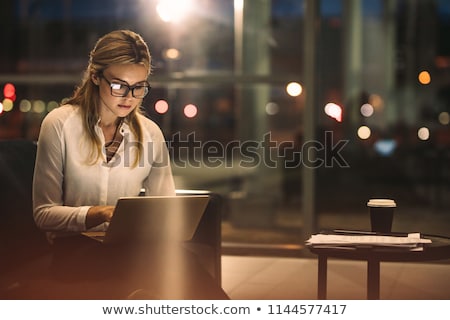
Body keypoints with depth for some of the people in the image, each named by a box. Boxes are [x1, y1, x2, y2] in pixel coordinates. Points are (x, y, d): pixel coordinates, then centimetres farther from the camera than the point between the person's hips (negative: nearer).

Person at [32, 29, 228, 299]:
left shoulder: (150, 133, 6)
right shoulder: (59, 124, -3)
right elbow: (44, 213, -5)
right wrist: (100, 214, -22)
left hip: (133, 245, 4)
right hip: (75, 245, -3)